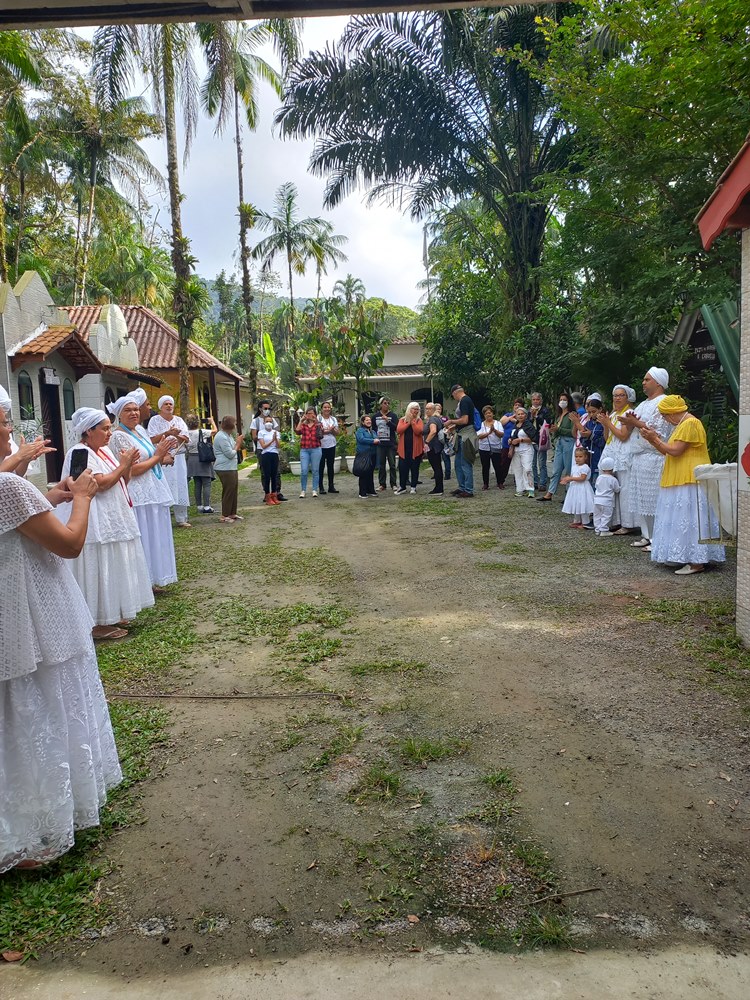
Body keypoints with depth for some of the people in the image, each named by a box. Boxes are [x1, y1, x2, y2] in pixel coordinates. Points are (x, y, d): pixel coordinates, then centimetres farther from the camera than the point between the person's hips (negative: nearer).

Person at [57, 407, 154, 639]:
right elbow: (101, 484, -23)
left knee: (112, 570, 15)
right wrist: (122, 465, -12)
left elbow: (121, 483, 16)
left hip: (115, 522, 10)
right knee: (98, 573, -4)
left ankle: (111, 615, 25)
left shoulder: (105, 451, 13)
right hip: (96, 526, -10)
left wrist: (128, 466, -1)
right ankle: (98, 623, 3)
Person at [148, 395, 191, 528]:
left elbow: (186, 439, 5)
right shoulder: (155, 420, 3)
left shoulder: (179, 420, 14)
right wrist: (168, 433, -17)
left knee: (180, 487, 3)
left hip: (179, 458, 4)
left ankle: (181, 519, 10)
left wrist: (176, 435, -14)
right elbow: (153, 439, -8)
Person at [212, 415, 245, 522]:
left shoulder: (228, 435, 16)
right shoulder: (222, 437, -18)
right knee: (228, 492, -6)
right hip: (225, 469, -10)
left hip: (231, 468, 10)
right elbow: (230, 454, -19)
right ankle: (224, 516, 1)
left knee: (234, 490, 14)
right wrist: (238, 443, -7)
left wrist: (238, 442, 6)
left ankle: (232, 513, 22)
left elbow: (235, 449, 22)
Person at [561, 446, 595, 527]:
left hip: (582, 488, -8)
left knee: (583, 505, -5)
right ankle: (576, 521, 26)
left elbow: (582, 478, -21)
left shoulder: (585, 467, -14)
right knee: (575, 505, 14)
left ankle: (585, 523, 5)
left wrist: (571, 478, -22)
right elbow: (571, 476, 14)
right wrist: (566, 480, -6)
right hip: (574, 488, 8)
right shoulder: (574, 467, 12)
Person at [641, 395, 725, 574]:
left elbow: (675, 451, -20)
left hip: (689, 482, -10)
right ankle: (691, 557, 15)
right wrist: (652, 439, 9)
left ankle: (697, 562, -7)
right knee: (684, 519, 10)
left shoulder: (690, 424, -14)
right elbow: (667, 452, 19)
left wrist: (656, 438, -9)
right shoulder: (682, 425, 19)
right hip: (681, 481, 10)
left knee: (689, 519, -9)